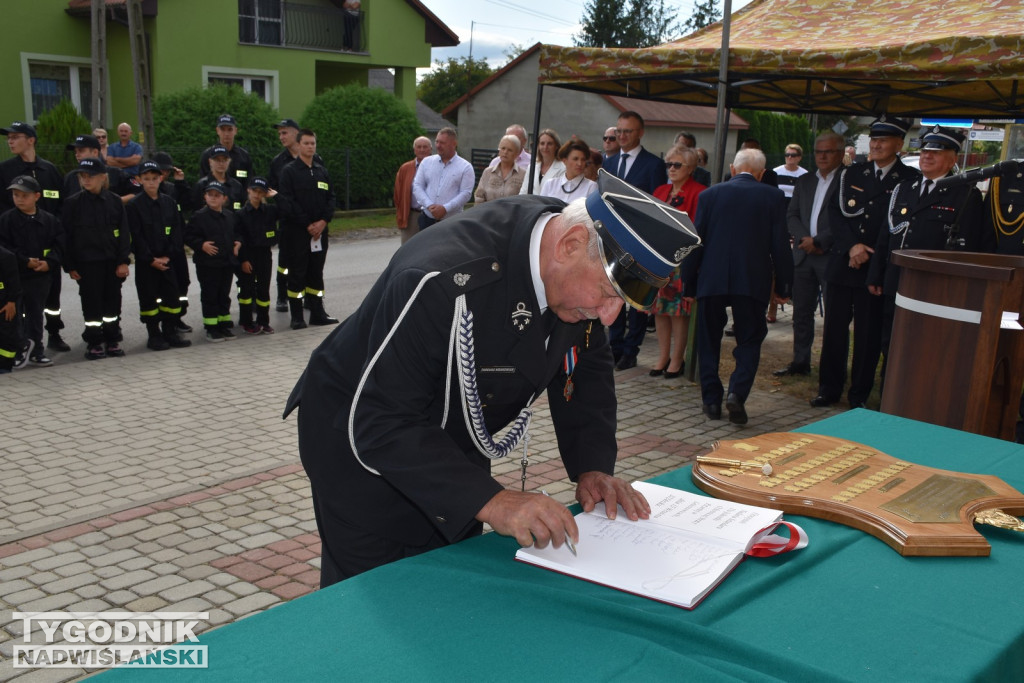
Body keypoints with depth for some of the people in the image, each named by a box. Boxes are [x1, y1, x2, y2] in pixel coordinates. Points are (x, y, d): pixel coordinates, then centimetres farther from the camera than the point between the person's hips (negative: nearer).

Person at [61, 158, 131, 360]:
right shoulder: (72, 203, -1)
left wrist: (123, 261, -3)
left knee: (113, 302, 9)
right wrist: (70, 266, -5)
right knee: (92, 304, 2)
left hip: (112, 262, 2)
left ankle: (112, 340, 20)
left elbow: (124, 233, 4)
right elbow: (66, 236, 0)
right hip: (87, 263, -2)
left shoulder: (115, 201, 3)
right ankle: (94, 342, 12)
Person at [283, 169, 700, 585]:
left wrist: (592, 467, -12)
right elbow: (378, 423, -35)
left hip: (453, 446, 7)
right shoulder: (443, 280, -39)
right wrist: (489, 501, -42)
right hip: (361, 443, -6)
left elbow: (587, 366, 2)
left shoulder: (586, 275, -15)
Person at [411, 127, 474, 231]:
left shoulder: (465, 167, 0)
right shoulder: (427, 162, 11)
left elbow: (466, 193, -8)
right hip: (427, 218, 3)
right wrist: (429, 205, -11)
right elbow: (417, 186, 5)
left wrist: (445, 208, -18)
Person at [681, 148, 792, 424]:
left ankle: (712, 400, 13)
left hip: (711, 280, 1)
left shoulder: (710, 194, 2)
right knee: (749, 340, 11)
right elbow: (780, 245, -1)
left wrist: (688, 284, 8)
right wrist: (782, 286, 8)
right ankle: (737, 392, -9)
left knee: (709, 342, 13)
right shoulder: (773, 197, 1)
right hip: (753, 282, 0)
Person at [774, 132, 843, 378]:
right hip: (803, 256, 6)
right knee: (801, 312, 11)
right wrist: (804, 239, -7)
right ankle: (800, 362, 21)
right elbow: (791, 216, 11)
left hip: (833, 255, -6)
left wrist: (818, 241, -14)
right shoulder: (804, 181, 15)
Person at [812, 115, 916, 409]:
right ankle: (829, 389, 19)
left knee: (869, 335, 4)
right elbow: (835, 213, 3)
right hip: (841, 264, 3)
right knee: (834, 329, 8)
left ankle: (860, 395, 15)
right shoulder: (851, 174, 10)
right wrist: (852, 246, -11)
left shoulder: (911, 180, -1)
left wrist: (870, 254, -9)